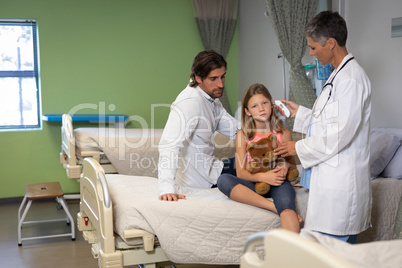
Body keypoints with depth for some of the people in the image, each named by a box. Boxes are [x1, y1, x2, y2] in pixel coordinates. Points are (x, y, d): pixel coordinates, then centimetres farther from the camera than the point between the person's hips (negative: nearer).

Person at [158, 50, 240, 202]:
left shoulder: (211, 97, 4)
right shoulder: (190, 102, -27)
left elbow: (234, 129, 6)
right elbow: (170, 145, -36)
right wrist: (167, 189, -46)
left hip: (206, 169, 9)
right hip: (197, 181, -9)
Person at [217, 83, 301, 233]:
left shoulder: (283, 134, 6)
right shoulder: (243, 135, 4)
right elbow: (240, 172, -1)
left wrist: (285, 167, -11)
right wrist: (262, 177, -20)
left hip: (277, 183, -1)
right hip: (253, 184, 1)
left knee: (285, 202, -36)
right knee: (223, 180, -29)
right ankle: (275, 207, -34)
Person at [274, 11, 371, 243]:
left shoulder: (351, 78, -16)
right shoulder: (339, 75, 17)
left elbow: (342, 132, -21)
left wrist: (300, 148, -11)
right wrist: (300, 113, 18)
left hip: (340, 178, -10)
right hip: (333, 175, 10)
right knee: (345, 245, 15)